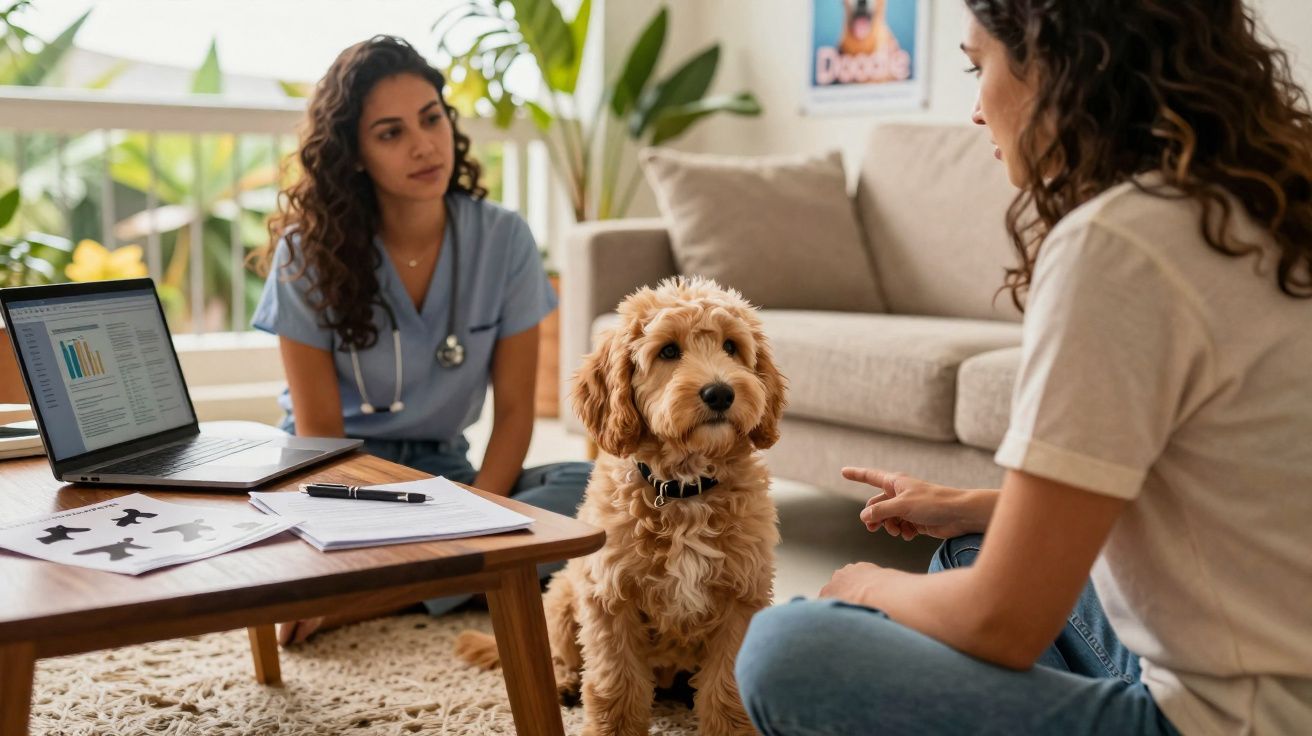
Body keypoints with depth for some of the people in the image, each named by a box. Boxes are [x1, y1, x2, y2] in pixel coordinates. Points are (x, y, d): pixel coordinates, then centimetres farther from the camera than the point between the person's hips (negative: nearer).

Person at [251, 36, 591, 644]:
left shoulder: (504, 240, -7)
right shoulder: (309, 251, -11)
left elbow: (514, 409, -5)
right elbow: (319, 429, -11)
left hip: (444, 470, 3)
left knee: (596, 488, -27)